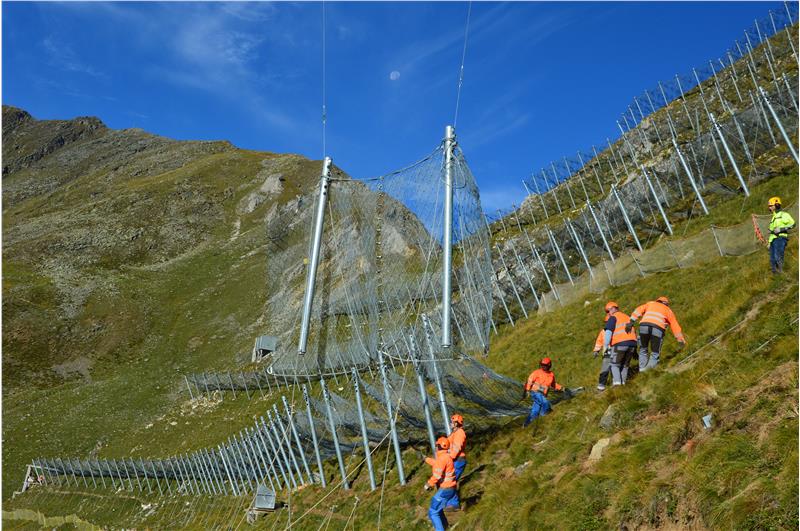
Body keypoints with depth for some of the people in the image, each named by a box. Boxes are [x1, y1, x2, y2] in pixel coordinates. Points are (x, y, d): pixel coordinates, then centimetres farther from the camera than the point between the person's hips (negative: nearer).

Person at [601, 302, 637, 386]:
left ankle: (616, 382, -9)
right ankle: (623, 382, 8)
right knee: (625, 365, 17)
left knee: (614, 365, 5)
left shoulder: (613, 318, 4)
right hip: (632, 343, 6)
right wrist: (635, 350, 28)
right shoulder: (628, 318, 24)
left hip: (620, 344, -6)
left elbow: (608, 332, -7)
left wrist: (605, 346, -5)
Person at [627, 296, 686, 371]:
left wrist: (631, 322, 2)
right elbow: (675, 326, 28)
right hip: (658, 329, -1)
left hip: (644, 326, 1)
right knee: (655, 353, 11)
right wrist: (681, 339, 30)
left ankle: (642, 368, 7)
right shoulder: (668, 310, 30)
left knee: (643, 350, 19)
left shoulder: (650, 303, 31)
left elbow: (639, 310, 13)